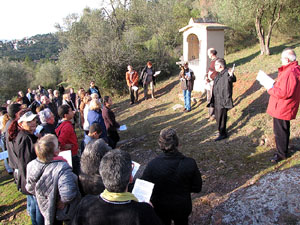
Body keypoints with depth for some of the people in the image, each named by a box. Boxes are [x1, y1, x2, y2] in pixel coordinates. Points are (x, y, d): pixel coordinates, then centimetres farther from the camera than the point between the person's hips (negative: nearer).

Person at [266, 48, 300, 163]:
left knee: (280, 131, 3)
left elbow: (284, 93, -28)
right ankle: (283, 150, 38)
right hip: (283, 107, 11)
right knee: (283, 130, 22)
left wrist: (270, 89, -14)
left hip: (282, 109, -11)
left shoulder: (290, 73, -26)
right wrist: (275, 85, 6)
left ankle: (281, 153, 17)